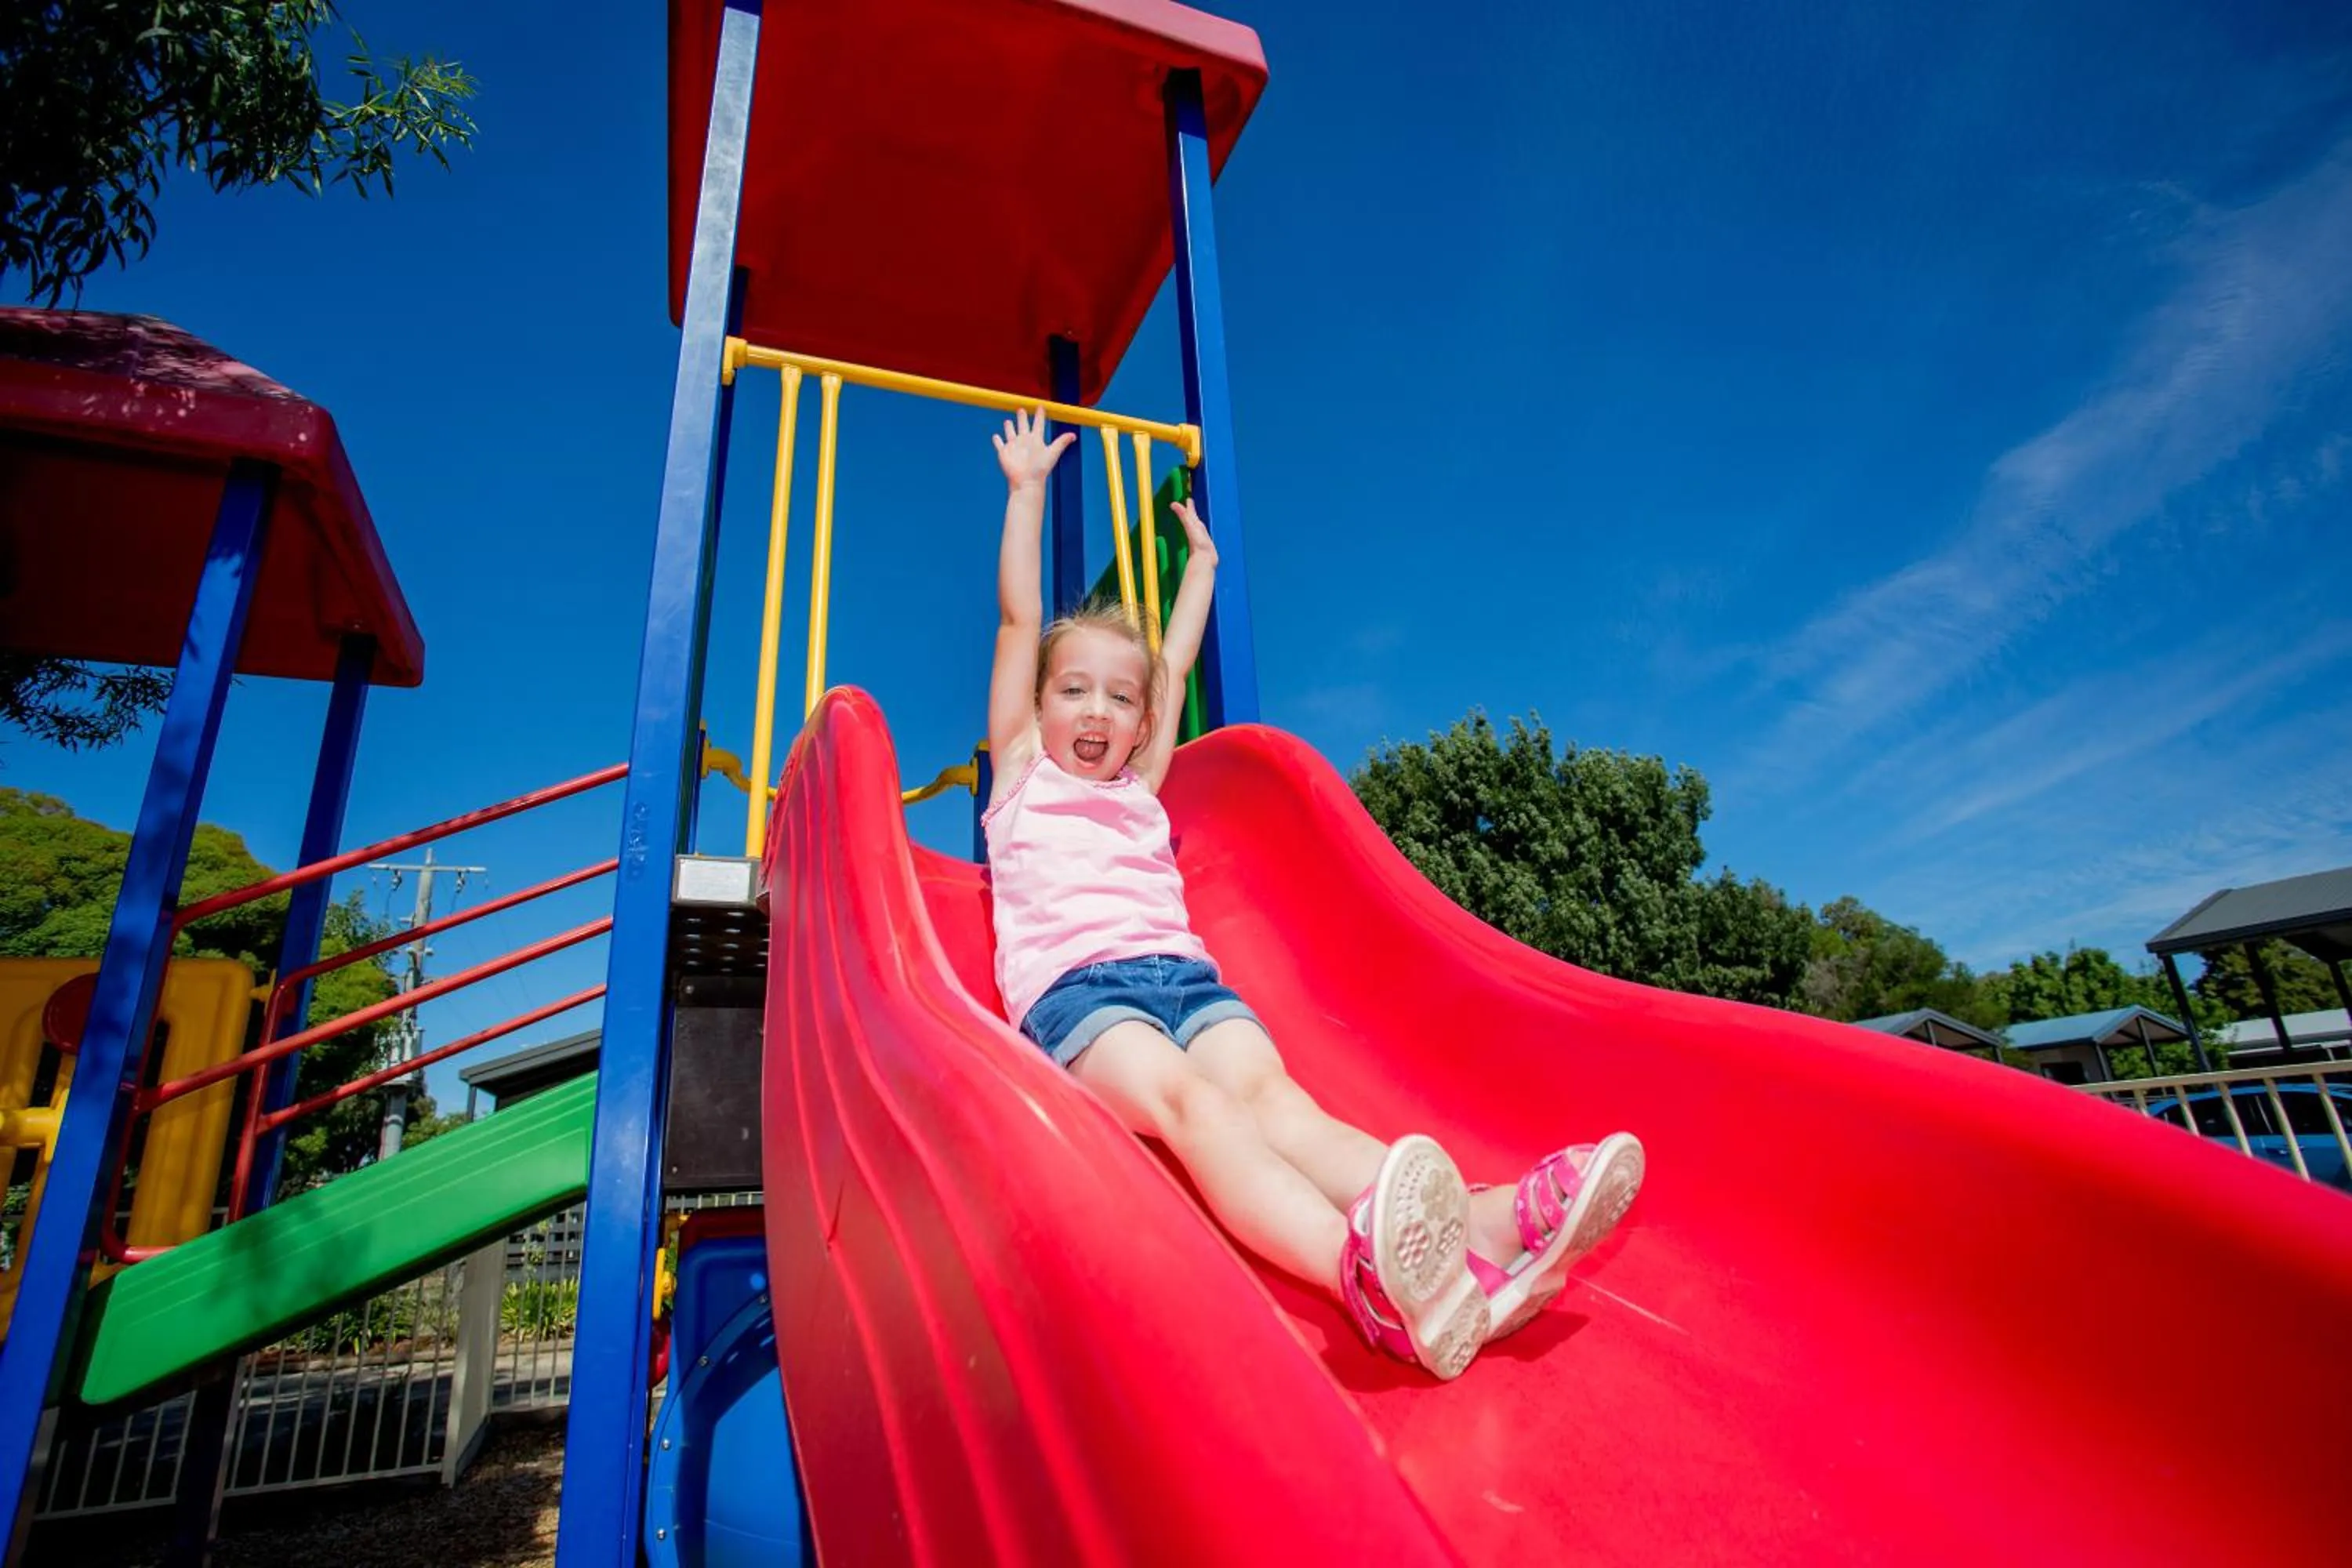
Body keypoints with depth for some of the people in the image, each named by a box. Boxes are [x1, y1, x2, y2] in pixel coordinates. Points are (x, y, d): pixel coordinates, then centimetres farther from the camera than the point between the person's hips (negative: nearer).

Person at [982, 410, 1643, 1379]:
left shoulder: (1139, 788, 30)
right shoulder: (1022, 773, 22)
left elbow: (1175, 664, 39)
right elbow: (1019, 622, 22)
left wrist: (1201, 558, 52)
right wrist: (1027, 489, 28)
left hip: (1185, 971, 4)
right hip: (1073, 983, -3)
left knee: (1272, 1095, -26)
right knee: (1187, 1100, -34)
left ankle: (1480, 1225, -53)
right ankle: (1364, 1271, -60)